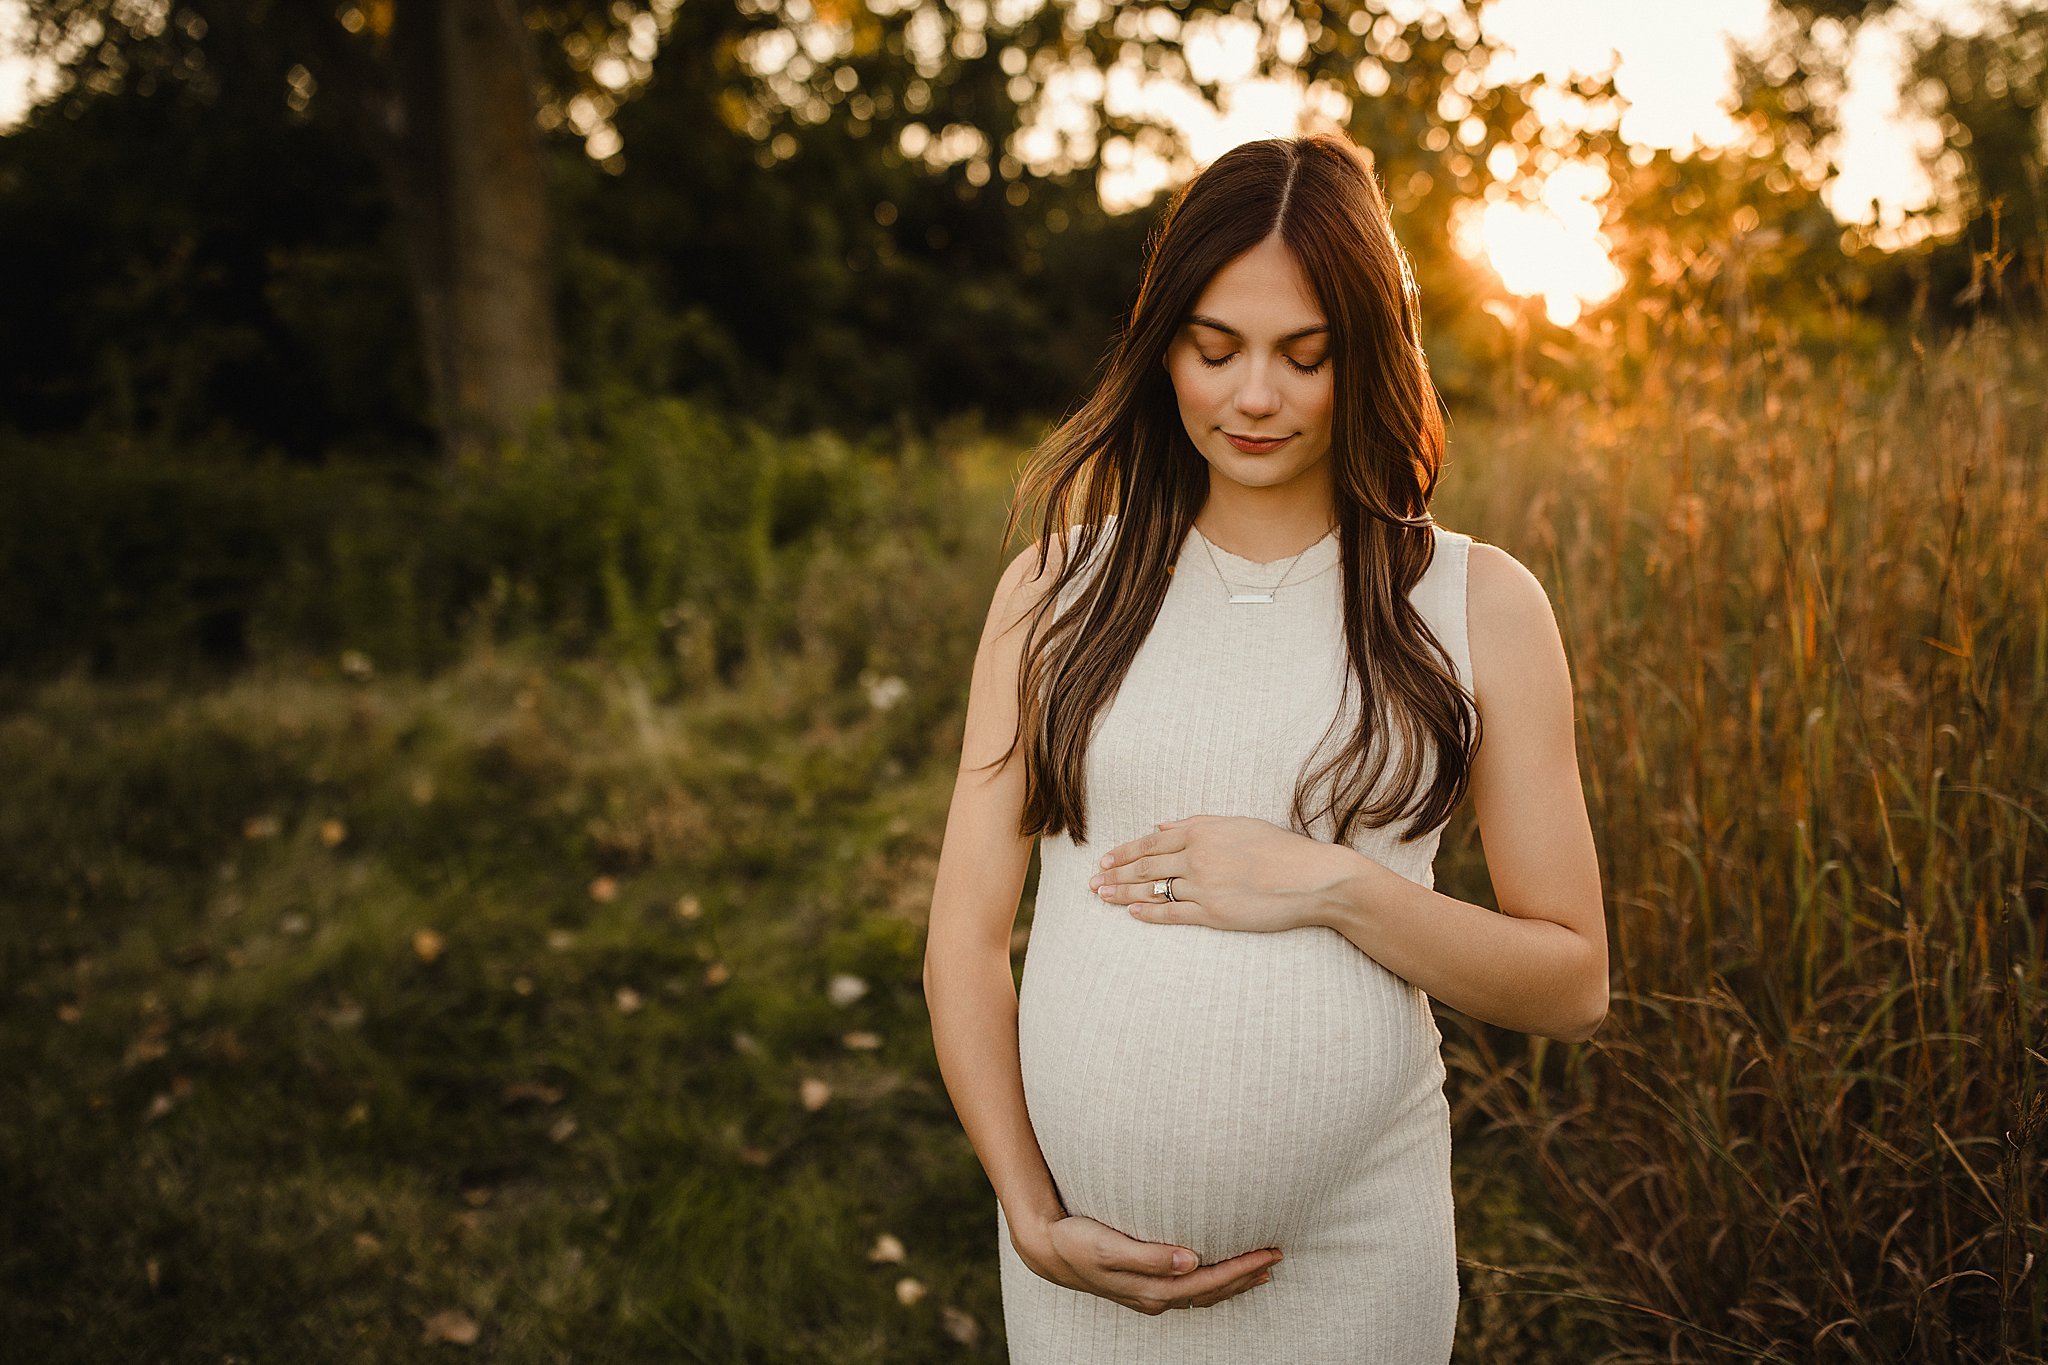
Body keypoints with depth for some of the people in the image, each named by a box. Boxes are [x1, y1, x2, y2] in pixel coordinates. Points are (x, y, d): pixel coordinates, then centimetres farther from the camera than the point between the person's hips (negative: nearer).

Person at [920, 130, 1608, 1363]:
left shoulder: (1476, 603, -1)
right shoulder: (1059, 588, 2)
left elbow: (1572, 983, 0)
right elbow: (966, 939, 1)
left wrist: (1335, 887, -14)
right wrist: (1035, 1214, -8)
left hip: (1351, 1251, -1)